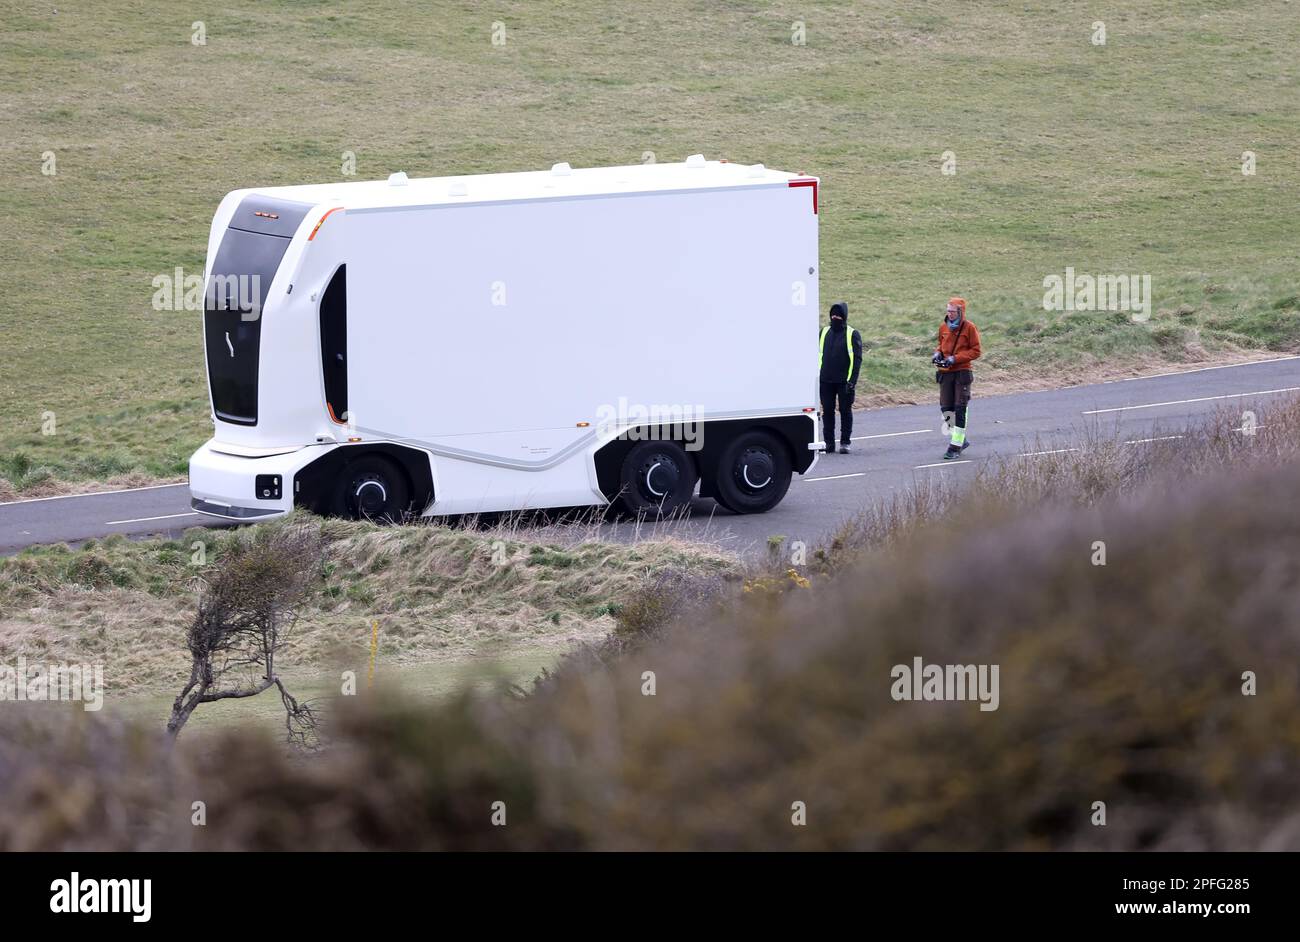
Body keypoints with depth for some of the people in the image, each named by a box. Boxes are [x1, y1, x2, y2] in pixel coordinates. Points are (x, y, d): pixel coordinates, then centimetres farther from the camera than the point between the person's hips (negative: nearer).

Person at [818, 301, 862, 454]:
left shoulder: (852, 335, -2)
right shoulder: (824, 332, 11)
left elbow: (857, 359, -6)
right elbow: (818, 355, 16)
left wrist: (852, 380, -14)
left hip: (844, 382, -4)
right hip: (826, 381, 4)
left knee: (845, 411, 2)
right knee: (827, 411, 5)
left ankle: (845, 442, 8)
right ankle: (828, 442, 11)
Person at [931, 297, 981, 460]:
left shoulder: (969, 328, -8)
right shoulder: (943, 327, 7)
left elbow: (975, 351, -8)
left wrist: (955, 358, -17)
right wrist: (938, 353, 0)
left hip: (962, 371, -5)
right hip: (945, 373, 5)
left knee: (960, 409, -4)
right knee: (946, 408, 4)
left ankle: (956, 446, 0)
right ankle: (961, 440, 22)